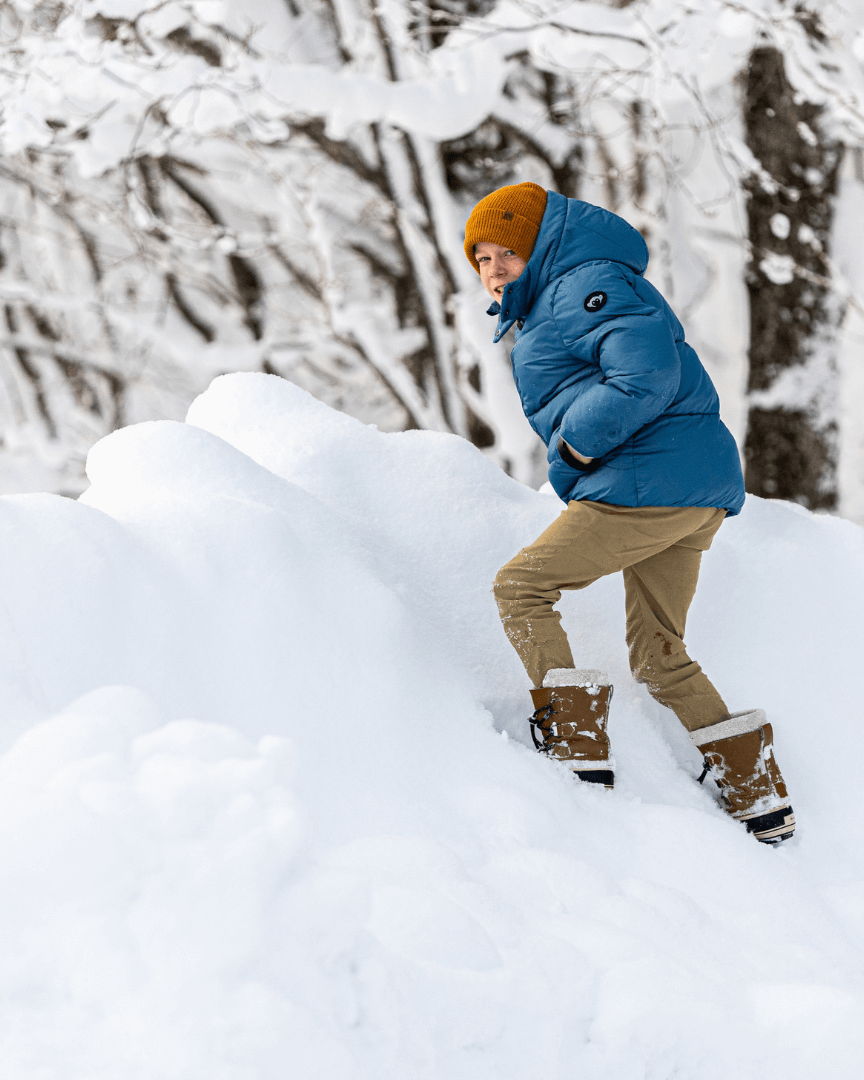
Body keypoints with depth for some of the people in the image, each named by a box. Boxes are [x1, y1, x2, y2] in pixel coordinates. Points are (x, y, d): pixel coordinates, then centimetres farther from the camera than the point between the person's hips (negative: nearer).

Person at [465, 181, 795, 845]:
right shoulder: (550, 310, 26)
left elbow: (647, 373, -23)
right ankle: (761, 800, 12)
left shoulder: (588, 285, -8)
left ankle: (577, 747, -10)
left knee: (521, 587, -4)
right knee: (660, 655, 15)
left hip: (651, 479, -11)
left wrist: (578, 444, -15)